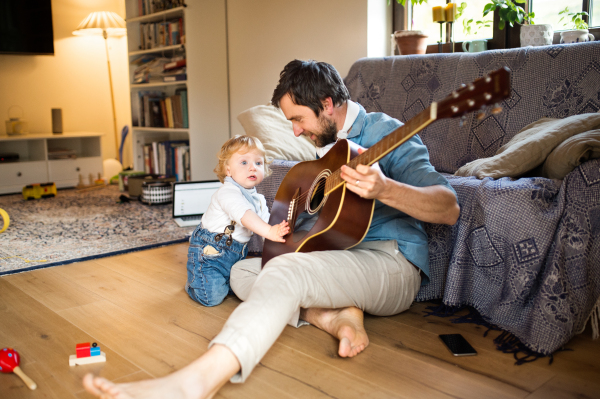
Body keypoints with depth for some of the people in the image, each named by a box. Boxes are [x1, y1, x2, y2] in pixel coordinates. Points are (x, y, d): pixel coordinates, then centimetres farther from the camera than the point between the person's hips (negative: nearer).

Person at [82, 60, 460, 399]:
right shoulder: (330, 141, 17)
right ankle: (335, 318, -16)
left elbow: (450, 209, -21)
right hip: (343, 254, 9)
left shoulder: (384, 132, -8)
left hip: (394, 263, -9)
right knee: (242, 271, 1)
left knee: (287, 270, -34)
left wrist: (383, 189, -38)